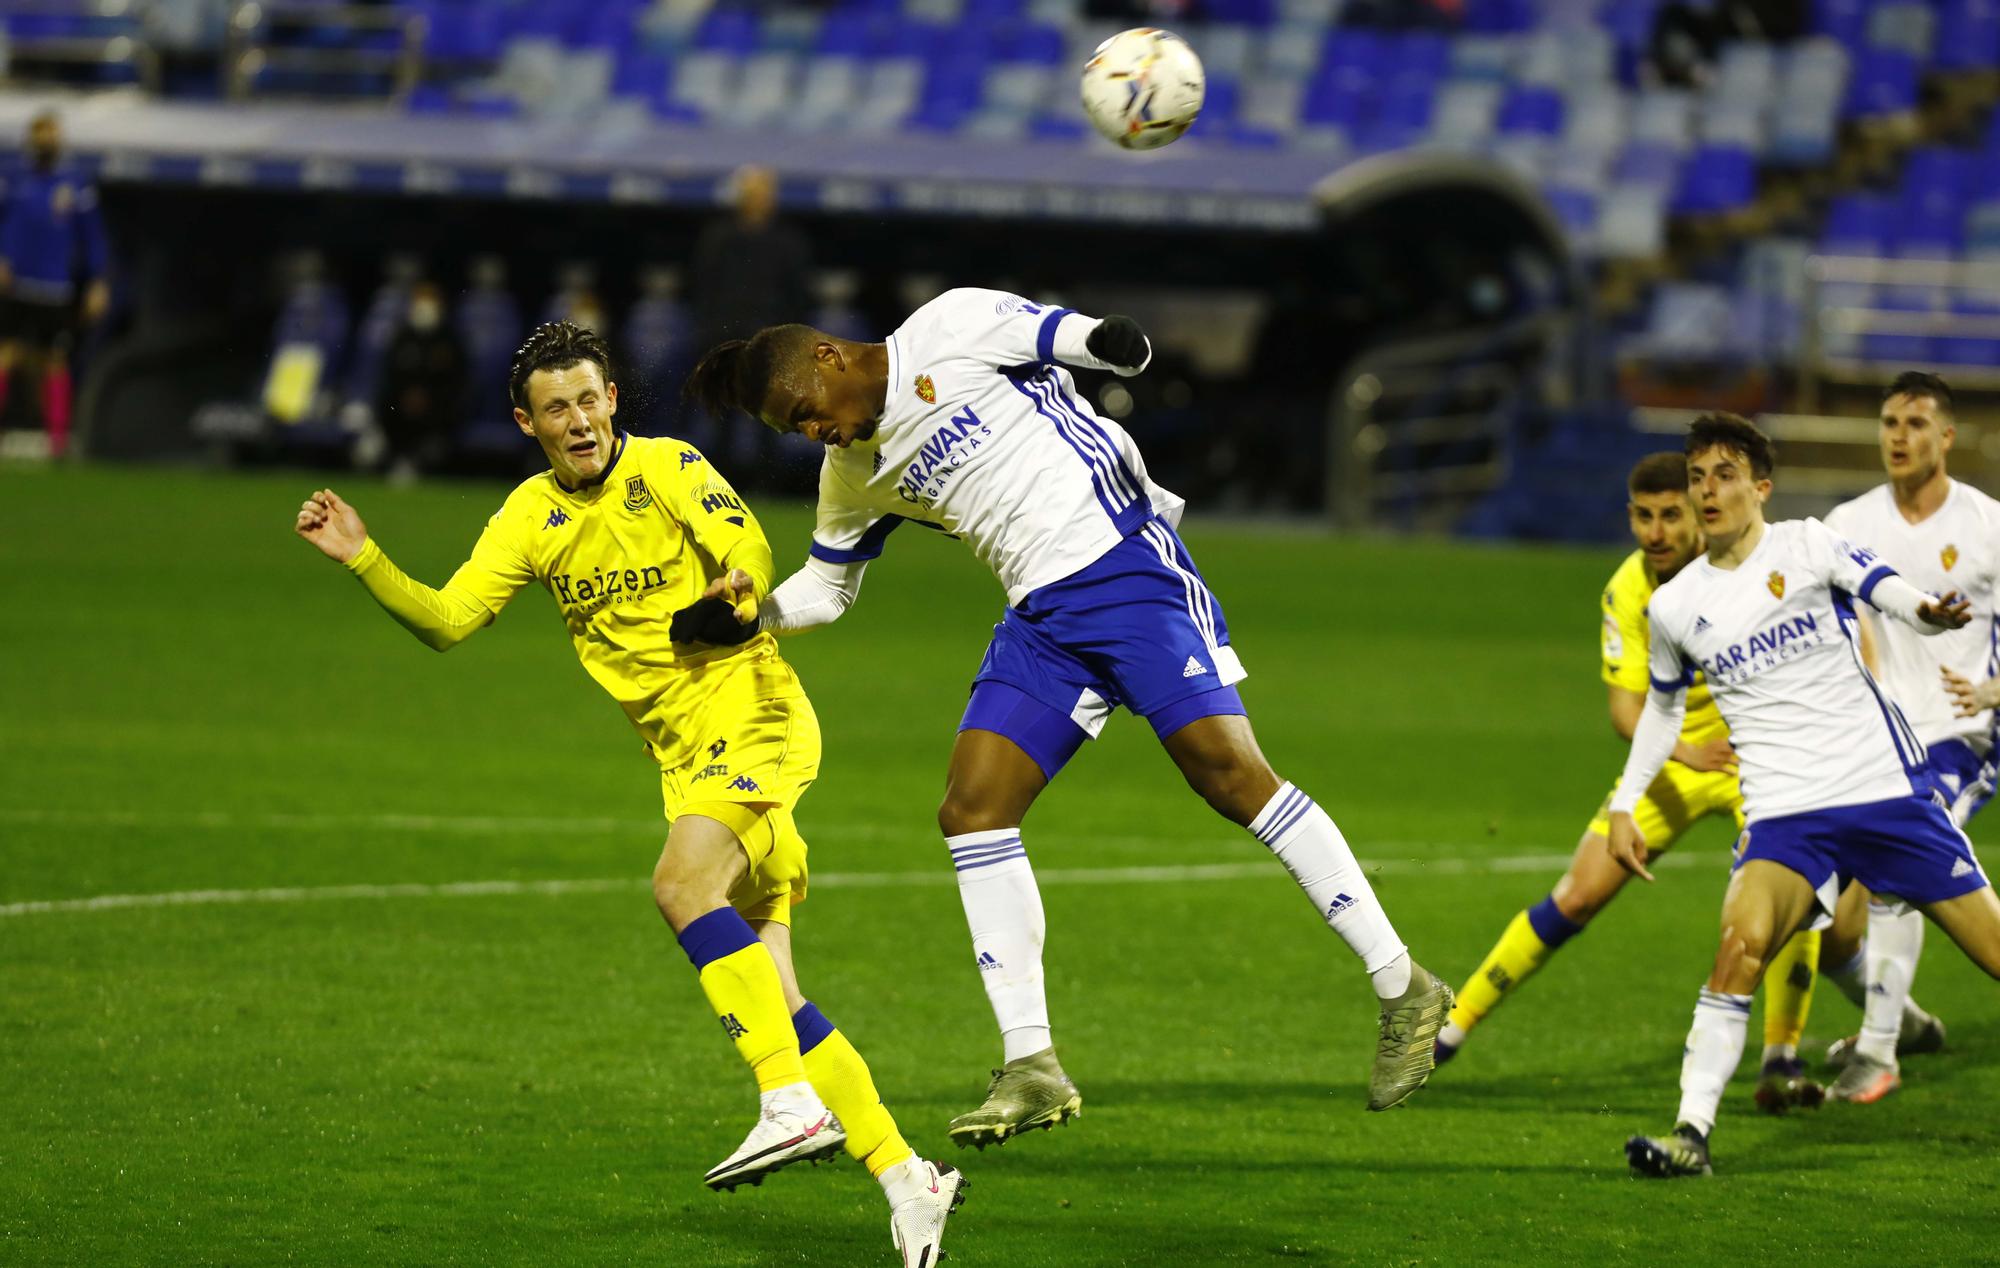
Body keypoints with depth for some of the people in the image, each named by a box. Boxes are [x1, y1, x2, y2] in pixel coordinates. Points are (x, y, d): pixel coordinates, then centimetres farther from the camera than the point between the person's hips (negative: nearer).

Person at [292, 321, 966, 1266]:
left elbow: (748, 557, -17)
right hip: (684, 755, 6)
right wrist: (362, 559, -9)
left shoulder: (667, 468, -6)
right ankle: (904, 1178, 3)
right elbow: (447, 621, 4)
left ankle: (793, 1105, -36)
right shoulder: (530, 520, 9)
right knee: (768, 995, 0)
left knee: (682, 884, -31)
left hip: (752, 716, -6)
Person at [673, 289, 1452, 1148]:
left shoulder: (954, 329, -3)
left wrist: (1111, 344, -29)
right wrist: (744, 618, 8)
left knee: (1228, 771, -17)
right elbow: (826, 587, 26)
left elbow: (1073, 338, -5)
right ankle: (1031, 1064, -3)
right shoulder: (855, 474, 16)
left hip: (1129, 562, -7)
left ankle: (1402, 991, -11)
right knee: (971, 809, -7)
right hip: (1040, 618, 7)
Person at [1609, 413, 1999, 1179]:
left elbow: (1889, 593, -15)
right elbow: (1663, 706, 24)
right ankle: (1692, 1131, -23)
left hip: (1885, 789, -1)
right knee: (1742, 944, -24)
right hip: (1785, 817, 1)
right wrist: (1624, 803, 17)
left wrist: (1931, 613, -37)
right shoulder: (1674, 607, 8)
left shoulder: (1807, 547, -1)